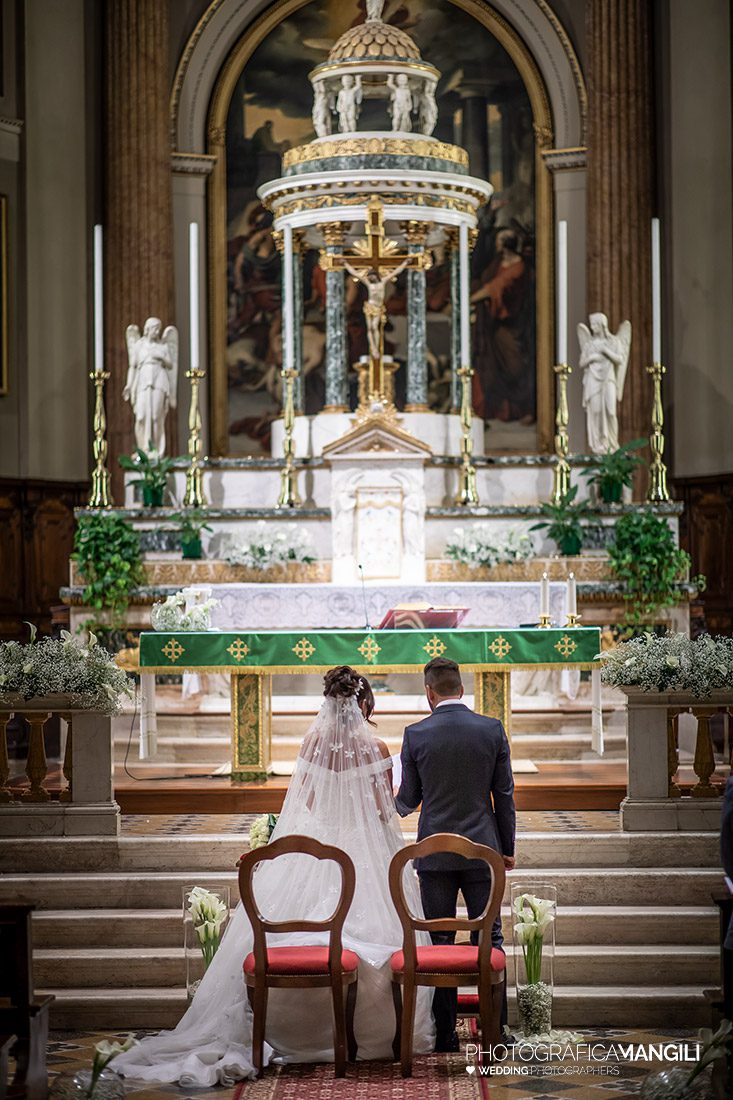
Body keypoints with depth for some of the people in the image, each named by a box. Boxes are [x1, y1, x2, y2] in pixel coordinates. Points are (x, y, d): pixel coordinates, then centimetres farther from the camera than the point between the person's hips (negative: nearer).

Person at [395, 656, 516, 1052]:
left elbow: (408, 798, 3)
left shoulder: (415, 735, -6)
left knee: (439, 942, 6)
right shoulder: (492, 730, -3)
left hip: (435, 852, -1)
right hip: (482, 849, 1)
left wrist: (393, 808, 27)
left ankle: (445, 1033, 7)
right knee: (489, 938, 7)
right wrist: (508, 848, 11)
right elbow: (504, 794, 1)